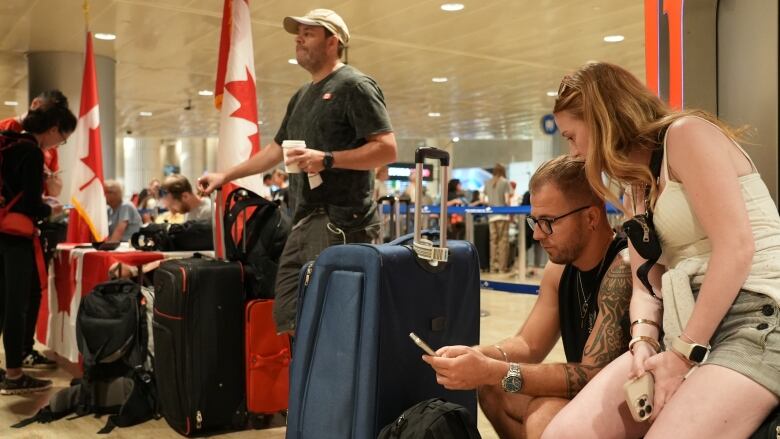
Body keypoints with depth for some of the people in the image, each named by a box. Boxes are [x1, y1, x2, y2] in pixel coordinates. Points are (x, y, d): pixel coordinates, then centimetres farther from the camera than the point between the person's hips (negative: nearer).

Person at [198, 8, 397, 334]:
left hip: (340, 222, -9)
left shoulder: (354, 85, -5)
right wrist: (225, 176, 27)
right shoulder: (301, 96, 21)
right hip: (304, 222, 9)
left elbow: (387, 149, -13)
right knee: (289, 317, 9)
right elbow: (276, 149, 29)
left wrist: (327, 159, -21)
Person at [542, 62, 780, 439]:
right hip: (687, 330, 7)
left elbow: (736, 246, -16)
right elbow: (646, 283, 14)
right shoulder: (635, 189, 21)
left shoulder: (686, 134, -5)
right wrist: (644, 341, -7)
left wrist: (685, 352, -17)